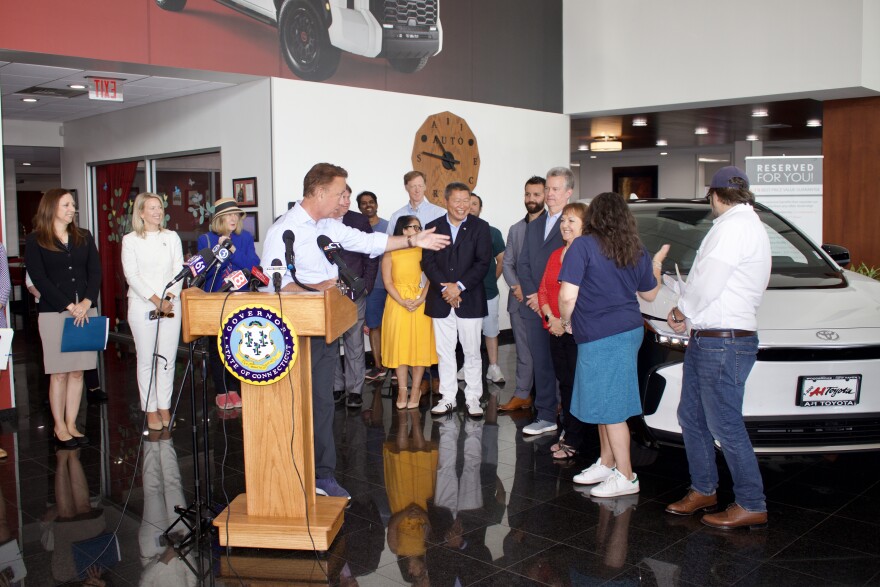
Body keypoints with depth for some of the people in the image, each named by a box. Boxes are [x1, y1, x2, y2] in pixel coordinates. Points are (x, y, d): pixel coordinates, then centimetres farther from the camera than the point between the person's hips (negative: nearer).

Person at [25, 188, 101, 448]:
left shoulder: (84, 237, 11)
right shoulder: (35, 241, 0)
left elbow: (95, 272, 5)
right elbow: (40, 279, -8)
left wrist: (86, 302, -11)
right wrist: (70, 306, -15)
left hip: (85, 311, 4)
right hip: (54, 313, -3)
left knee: (77, 371, 6)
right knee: (58, 373, 0)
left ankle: (71, 424, 14)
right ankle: (59, 427, 11)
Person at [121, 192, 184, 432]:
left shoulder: (172, 237, 10)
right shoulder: (130, 240, 2)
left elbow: (179, 271, 5)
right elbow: (132, 275, -6)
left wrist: (169, 298, -10)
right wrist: (156, 301, -14)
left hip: (171, 305, 2)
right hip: (142, 305, -2)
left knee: (168, 358, 3)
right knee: (146, 360, 0)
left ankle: (164, 407, 13)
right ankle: (151, 410, 9)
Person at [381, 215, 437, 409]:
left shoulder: (423, 251, 3)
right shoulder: (390, 253, 1)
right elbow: (387, 281, -3)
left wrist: (421, 299, -16)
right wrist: (402, 302, -15)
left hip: (420, 304, 1)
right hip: (397, 304, -1)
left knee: (420, 344, 2)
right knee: (399, 345, 1)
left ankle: (416, 390, 11)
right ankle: (402, 390, 10)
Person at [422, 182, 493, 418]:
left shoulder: (480, 227, 1)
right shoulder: (433, 227, 5)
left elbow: (483, 262, -7)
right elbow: (428, 261, -1)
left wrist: (459, 286, -15)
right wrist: (446, 288, -13)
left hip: (470, 299, -2)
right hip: (441, 300, 2)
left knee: (472, 352, 5)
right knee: (444, 352, 8)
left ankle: (473, 398, 15)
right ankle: (447, 397, 18)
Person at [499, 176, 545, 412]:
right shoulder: (515, 229, 15)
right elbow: (507, 263, 13)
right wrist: (516, 286, -5)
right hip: (519, 301, 5)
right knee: (523, 351, 12)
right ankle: (522, 395, 20)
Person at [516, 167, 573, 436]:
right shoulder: (534, 226, 17)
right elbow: (523, 263, 13)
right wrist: (533, 295, -2)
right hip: (534, 307, 6)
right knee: (541, 363, 9)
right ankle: (546, 416, 18)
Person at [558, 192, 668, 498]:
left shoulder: (583, 246, -11)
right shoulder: (637, 251, 8)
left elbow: (567, 296, -18)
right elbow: (649, 293, 21)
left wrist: (566, 321, 2)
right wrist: (656, 262, 36)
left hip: (600, 336, -8)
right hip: (630, 330, 8)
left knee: (609, 407, 0)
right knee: (605, 404, 18)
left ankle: (626, 476, 7)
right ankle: (606, 464, 28)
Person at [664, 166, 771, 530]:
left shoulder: (735, 226, -15)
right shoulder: (746, 225, 19)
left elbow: (706, 285, -20)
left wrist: (681, 311, -2)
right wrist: (688, 315, 8)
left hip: (723, 342, -11)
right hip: (706, 338, 11)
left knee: (726, 427, -3)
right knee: (691, 417, 16)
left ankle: (751, 506, 8)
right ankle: (703, 490, 28)